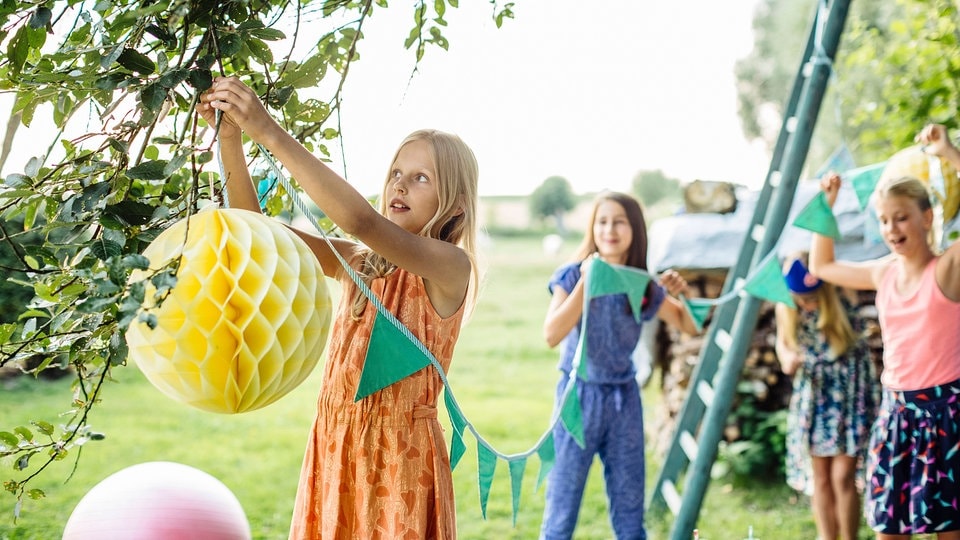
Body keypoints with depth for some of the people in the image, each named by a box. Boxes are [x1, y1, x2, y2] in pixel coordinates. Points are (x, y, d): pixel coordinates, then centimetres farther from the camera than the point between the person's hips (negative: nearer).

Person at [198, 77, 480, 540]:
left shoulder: (450, 266, -10)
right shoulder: (358, 262, 9)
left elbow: (360, 220, -26)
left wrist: (269, 133, -27)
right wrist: (229, 137, -11)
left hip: (400, 454, -5)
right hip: (333, 449, 6)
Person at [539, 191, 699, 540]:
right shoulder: (574, 274, -6)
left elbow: (690, 327, 11)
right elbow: (552, 336, -19)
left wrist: (678, 294, -8)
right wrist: (585, 283, -22)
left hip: (625, 398, 4)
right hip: (581, 396, -3)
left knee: (630, 509, 10)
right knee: (562, 507, -1)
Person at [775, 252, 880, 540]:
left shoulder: (843, 301, -17)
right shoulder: (786, 308, -8)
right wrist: (787, 358, -14)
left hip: (850, 390, -3)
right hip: (813, 392, 3)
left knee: (842, 476, -7)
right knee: (820, 477, 8)